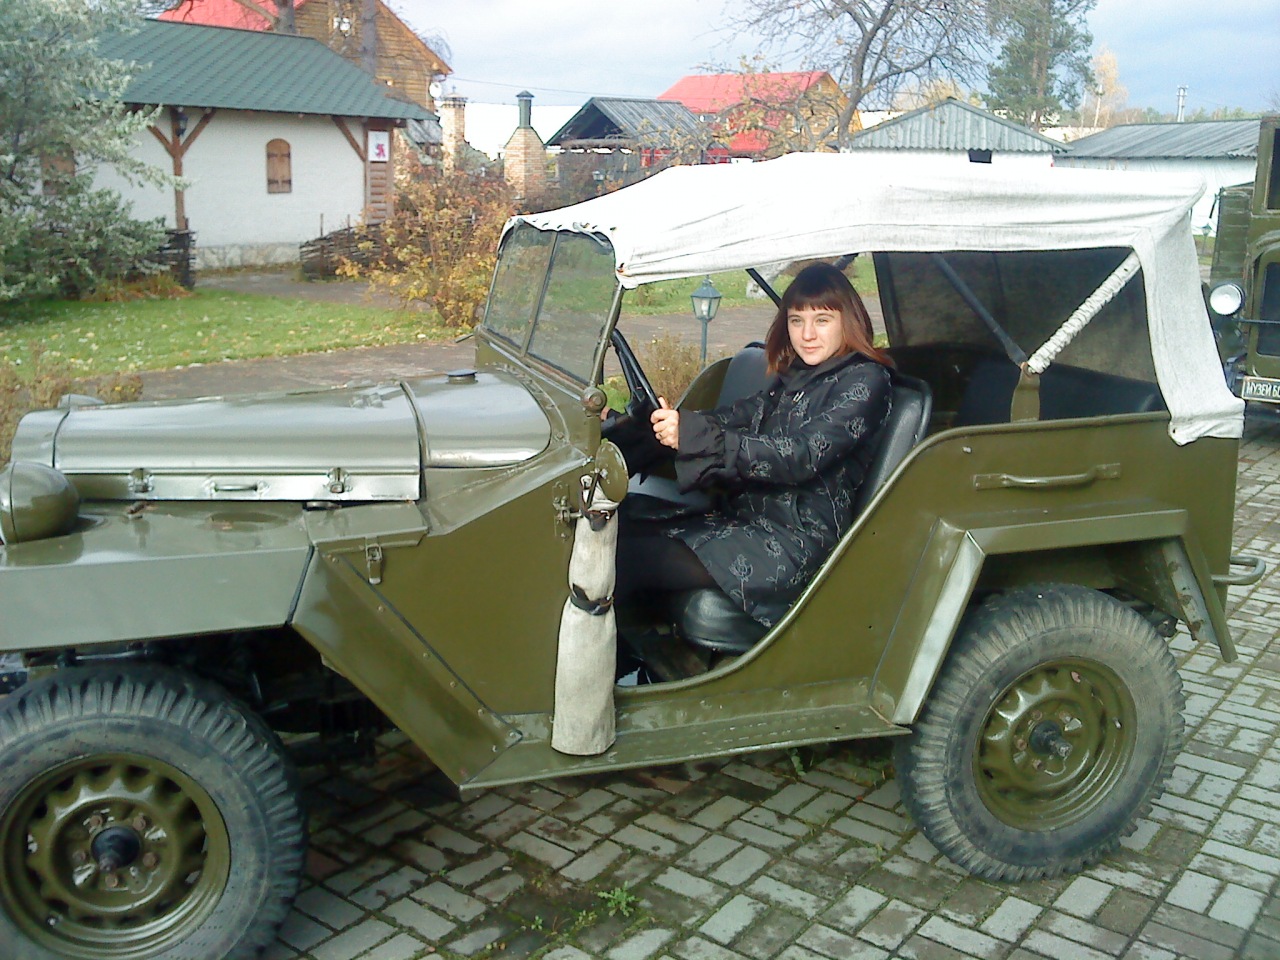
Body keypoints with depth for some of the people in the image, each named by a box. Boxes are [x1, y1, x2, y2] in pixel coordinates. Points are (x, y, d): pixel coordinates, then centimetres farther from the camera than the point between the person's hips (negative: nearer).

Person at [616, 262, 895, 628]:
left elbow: (803, 456, -18)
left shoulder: (865, 380, -5)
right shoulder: (792, 377, 19)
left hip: (796, 542, -8)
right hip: (744, 516, 8)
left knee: (633, 557, -25)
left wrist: (695, 436, -25)